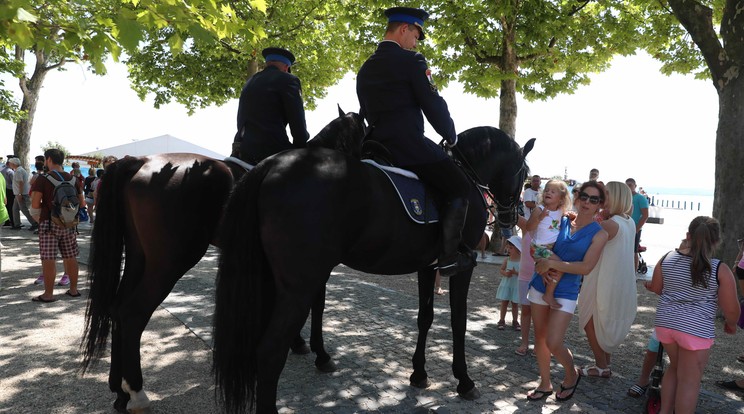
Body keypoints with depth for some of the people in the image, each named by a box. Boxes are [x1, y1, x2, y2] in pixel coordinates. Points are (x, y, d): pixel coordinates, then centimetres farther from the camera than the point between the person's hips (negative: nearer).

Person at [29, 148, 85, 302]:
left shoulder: (43, 179, -8)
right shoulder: (72, 179, 7)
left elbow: (35, 205, -14)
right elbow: (82, 203, 11)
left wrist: (37, 218, 3)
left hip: (49, 224, -5)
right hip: (69, 224, 5)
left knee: (48, 259, -1)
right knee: (70, 257, 12)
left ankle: (48, 294, 2)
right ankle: (73, 289, 20)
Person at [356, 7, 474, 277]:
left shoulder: (365, 69, 16)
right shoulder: (411, 60, -7)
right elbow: (433, 105, -8)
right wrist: (451, 136, 7)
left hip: (378, 146, 9)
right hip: (409, 146, -9)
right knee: (459, 187, 3)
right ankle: (449, 258, -1)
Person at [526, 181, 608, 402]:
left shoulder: (599, 234, -6)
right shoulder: (561, 221, 3)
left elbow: (586, 267, -15)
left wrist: (553, 264, -20)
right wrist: (543, 266, -13)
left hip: (565, 292, -4)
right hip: (540, 285, 4)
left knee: (553, 343, -11)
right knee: (540, 337, 11)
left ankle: (572, 374, 21)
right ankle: (545, 384, 29)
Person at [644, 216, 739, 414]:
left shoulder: (667, 259, -1)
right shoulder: (720, 270, -12)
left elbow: (656, 288, 12)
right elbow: (731, 309, -6)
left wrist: (649, 284, 35)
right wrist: (731, 324, 15)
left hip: (665, 321, 5)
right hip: (696, 328, -5)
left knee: (674, 367, 25)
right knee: (689, 381, 6)